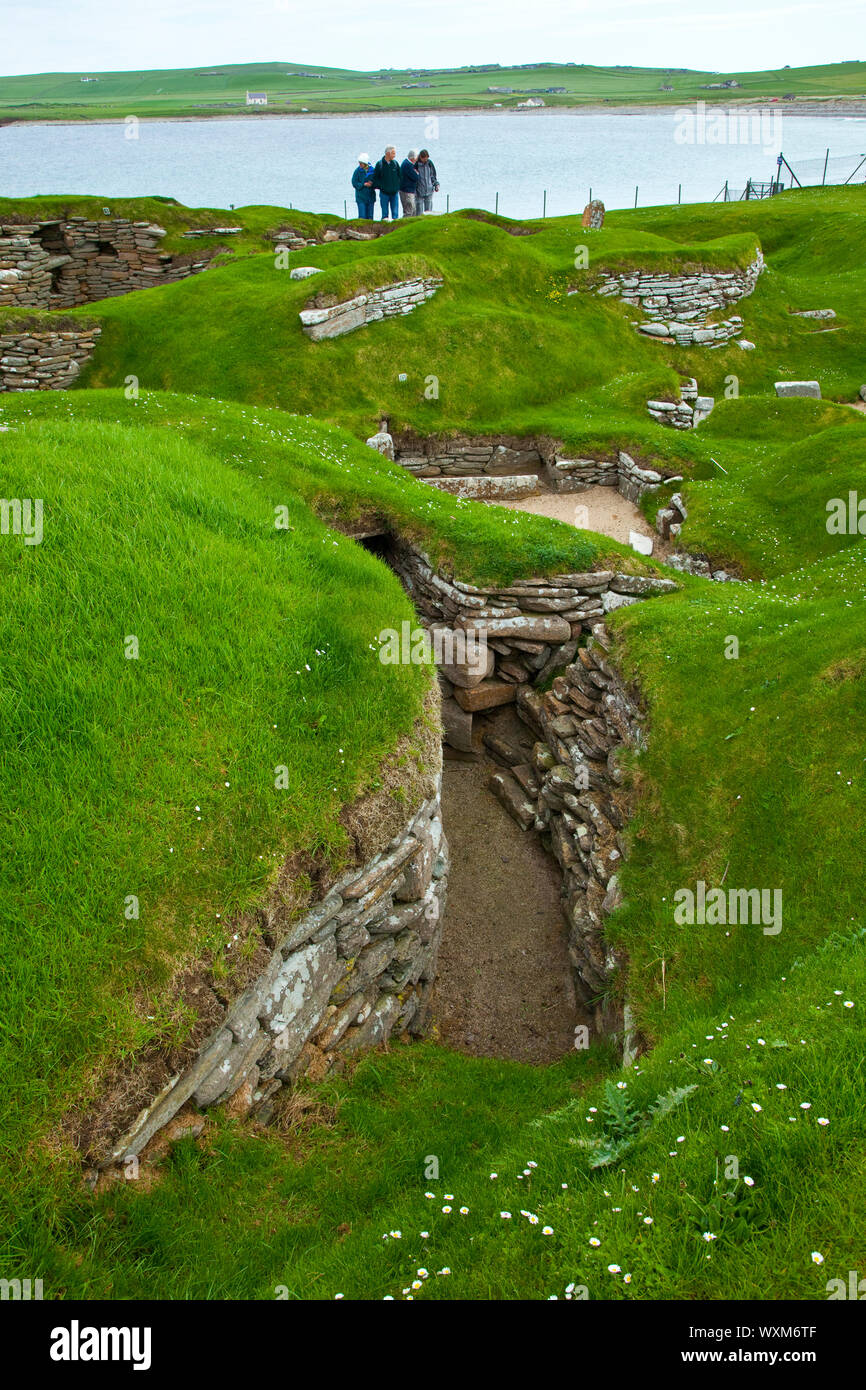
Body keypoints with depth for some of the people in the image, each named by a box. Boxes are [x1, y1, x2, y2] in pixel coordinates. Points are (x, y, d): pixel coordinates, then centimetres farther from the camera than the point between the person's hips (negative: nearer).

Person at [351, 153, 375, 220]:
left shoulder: (372, 171, -1)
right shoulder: (358, 171, -4)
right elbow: (354, 183, -5)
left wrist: (372, 184, -15)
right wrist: (364, 184, -17)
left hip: (371, 197, 2)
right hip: (361, 197, -2)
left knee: (370, 217, 6)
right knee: (362, 217, -7)